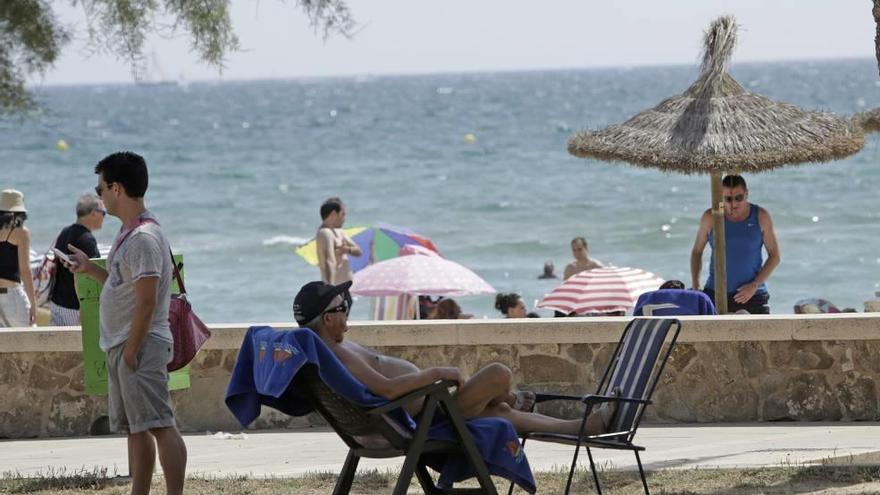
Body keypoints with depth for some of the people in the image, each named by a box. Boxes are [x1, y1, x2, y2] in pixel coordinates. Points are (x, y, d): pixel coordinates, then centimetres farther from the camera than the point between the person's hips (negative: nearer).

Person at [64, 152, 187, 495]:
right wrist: (89, 268, 19)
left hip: (140, 345, -11)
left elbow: (146, 301, -21)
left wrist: (131, 351, -20)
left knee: (158, 424, -12)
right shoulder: (128, 235, 15)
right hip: (120, 346, 11)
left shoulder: (144, 238, -17)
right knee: (135, 427, 12)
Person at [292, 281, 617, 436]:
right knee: (499, 374, -8)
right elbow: (387, 389, -38)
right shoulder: (336, 354, -27)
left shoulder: (327, 345, 8)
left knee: (501, 411, 23)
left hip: (415, 418, 12)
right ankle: (514, 400, 28)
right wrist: (437, 373, -28)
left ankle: (584, 425, 38)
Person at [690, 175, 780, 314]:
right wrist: (695, 285, 1)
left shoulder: (761, 217, 1)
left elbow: (774, 257, 4)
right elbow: (697, 252, 13)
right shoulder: (710, 218, 1)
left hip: (753, 296, 0)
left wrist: (755, 285, -8)